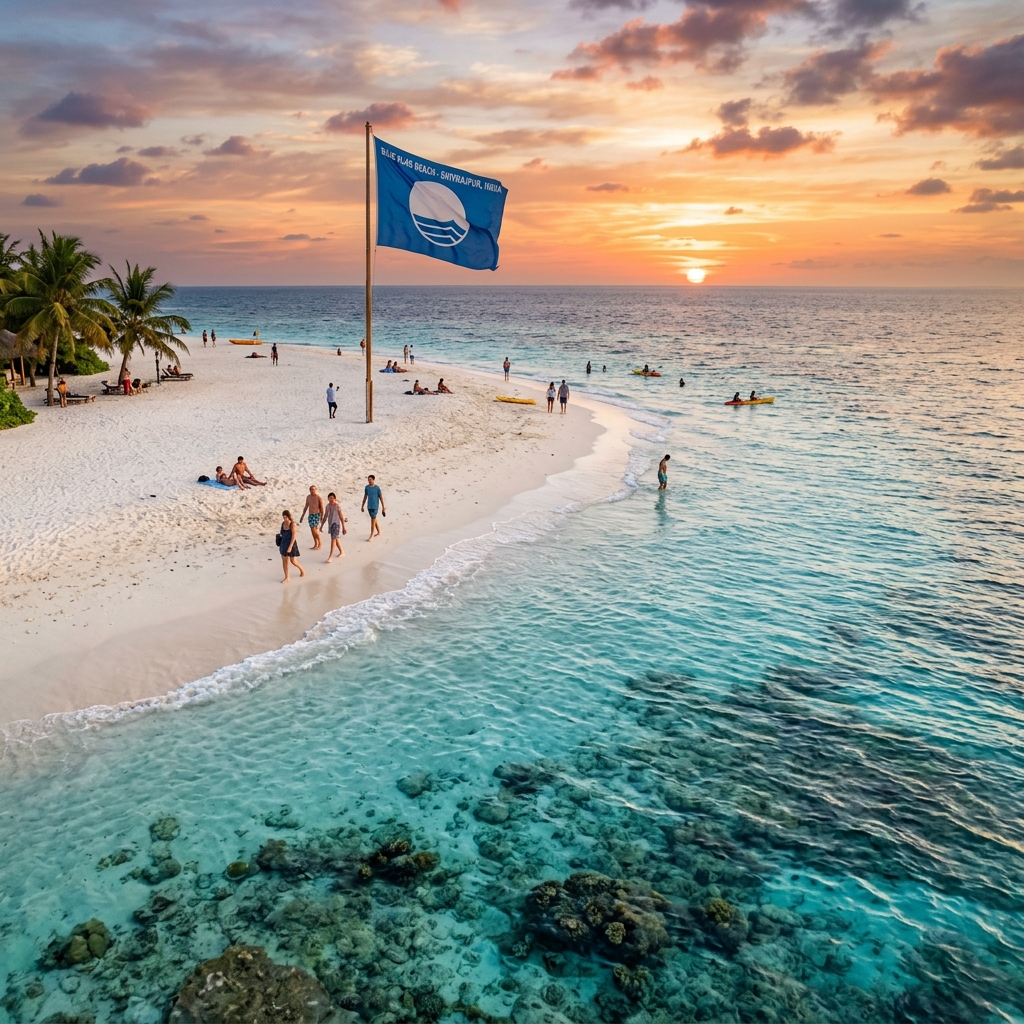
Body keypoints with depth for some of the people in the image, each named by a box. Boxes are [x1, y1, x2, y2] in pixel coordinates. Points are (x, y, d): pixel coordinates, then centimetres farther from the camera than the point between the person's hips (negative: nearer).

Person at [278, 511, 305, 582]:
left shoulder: (292, 525, -18)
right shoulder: (283, 523, 1)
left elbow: (293, 537, -20)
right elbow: (282, 534, 11)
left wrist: (290, 547, -25)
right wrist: (280, 545, 14)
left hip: (291, 544, -6)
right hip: (284, 544, 6)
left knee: (293, 561, 5)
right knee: (284, 561, 7)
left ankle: (302, 569, 33)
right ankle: (286, 577, 15)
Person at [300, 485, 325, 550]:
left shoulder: (319, 497, -11)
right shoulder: (308, 497, 7)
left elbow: (322, 508, -12)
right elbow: (306, 507, 16)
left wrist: (322, 517, -18)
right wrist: (302, 516, 16)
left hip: (317, 515, -6)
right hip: (310, 515, 6)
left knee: (314, 529, -14)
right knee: (313, 530, 7)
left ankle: (320, 542, 3)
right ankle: (316, 544, 17)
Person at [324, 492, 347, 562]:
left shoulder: (337, 506, -16)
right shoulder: (328, 506, 3)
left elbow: (341, 517, -13)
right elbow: (325, 516, 13)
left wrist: (343, 528, -12)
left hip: (337, 524, -7)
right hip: (330, 524, 7)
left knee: (333, 539, -10)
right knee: (336, 539, 18)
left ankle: (330, 557, -10)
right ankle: (341, 552, 37)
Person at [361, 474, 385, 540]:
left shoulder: (377, 488, -11)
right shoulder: (366, 487, 3)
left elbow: (381, 497, -6)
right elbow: (365, 497, 14)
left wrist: (383, 508, -6)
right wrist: (362, 506, 16)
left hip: (375, 506, -6)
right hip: (369, 506, 6)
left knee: (373, 521, -6)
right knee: (374, 520, 17)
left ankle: (371, 536, -2)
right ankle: (379, 532, 33)